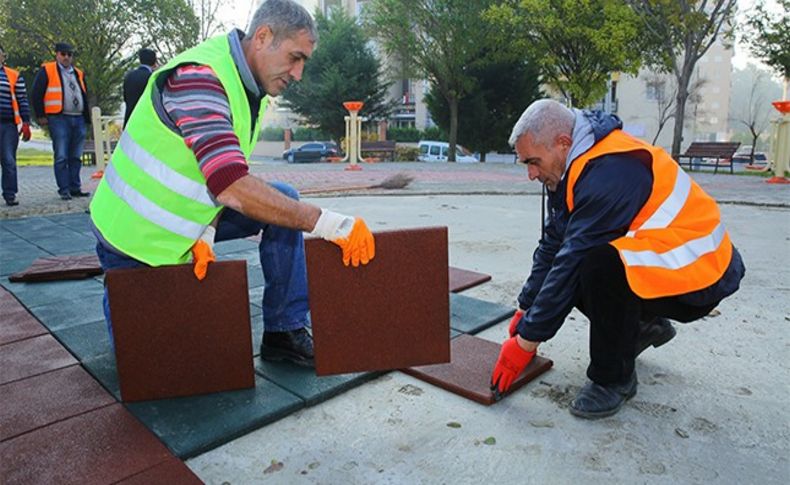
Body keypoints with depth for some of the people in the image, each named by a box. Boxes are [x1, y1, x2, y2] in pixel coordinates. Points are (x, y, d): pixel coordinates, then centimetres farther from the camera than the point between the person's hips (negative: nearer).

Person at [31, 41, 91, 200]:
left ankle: (75, 188, 14)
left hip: (78, 119, 5)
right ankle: (64, 190, -3)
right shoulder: (47, 71, 2)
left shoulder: (78, 74, 19)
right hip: (59, 119, -5)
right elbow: (36, 95, 0)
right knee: (61, 157, -6)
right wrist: (41, 116, -4)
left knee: (75, 157, 8)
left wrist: (87, 117, 17)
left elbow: (85, 96, 25)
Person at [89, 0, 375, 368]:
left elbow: (219, 182, -2)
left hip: (185, 220, 7)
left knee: (285, 201, -9)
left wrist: (206, 233, -19)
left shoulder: (254, 91, 0)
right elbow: (232, 188, -40)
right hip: (134, 235, -7)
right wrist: (324, 222, -40)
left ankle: (284, 333, -5)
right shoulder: (197, 77, -29)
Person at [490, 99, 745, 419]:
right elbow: (552, 245, 5)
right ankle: (643, 326, 17)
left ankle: (614, 378, -10)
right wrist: (525, 312, 5)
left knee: (595, 265, -34)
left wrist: (526, 341, -20)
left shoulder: (609, 171, -27)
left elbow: (571, 263, -28)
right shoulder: (575, 167, 2)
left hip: (699, 277, -9)